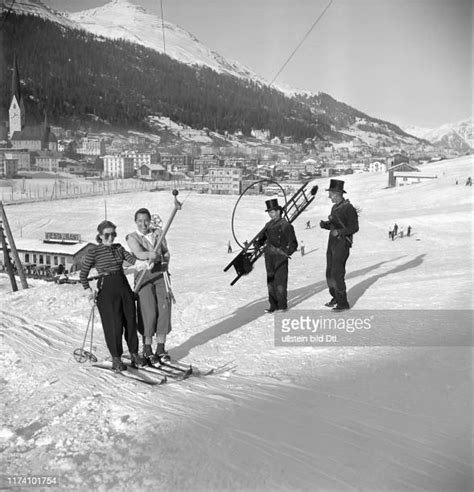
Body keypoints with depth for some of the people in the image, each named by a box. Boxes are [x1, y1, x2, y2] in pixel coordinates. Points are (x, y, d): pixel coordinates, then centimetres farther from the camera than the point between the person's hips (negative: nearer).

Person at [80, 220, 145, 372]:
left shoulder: (119, 248, 11)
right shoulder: (94, 252, -2)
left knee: (130, 320, 5)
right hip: (106, 289, -5)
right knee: (114, 323, -5)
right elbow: (83, 274, 1)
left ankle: (134, 353, 19)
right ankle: (116, 358, 8)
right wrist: (89, 290, -10)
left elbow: (131, 259, -2)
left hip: (123, 285, 5)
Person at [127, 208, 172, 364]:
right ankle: (147, 349, 6)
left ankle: (160, 348, 4)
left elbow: (166, 252, 14)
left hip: (161, 274, 3)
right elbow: (139, 253, -17)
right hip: (144, 276, -3)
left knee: (164, 308, -7)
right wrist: (150, 255, -37)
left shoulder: (158, 232, 12)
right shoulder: (132, 237, 1)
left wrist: (163, 260, -7)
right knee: (149, 312, -11)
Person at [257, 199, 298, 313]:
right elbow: (261, 238, 19)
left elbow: (293, 243, -9)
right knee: (271, 282, 9)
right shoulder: (268, 225, 11)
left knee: (280, 282, -3)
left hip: (280, 257, -6)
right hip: (269, 257, 6)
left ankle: (282, 306, 7)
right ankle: (273, 305, 18)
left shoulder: (286, 225, -7)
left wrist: (287, 253, -21)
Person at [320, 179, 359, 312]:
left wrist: (339, 232, -27)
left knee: (337, 273, -9)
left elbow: (354, 227, -15)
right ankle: (336, 297, 29)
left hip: (342, 244, -8)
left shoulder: (349, 208, -13)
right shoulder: (335, 207, 13)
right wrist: (324, 224, 0)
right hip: (332, 243, 8)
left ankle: (343, 303, 1)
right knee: (330, 273, 13)